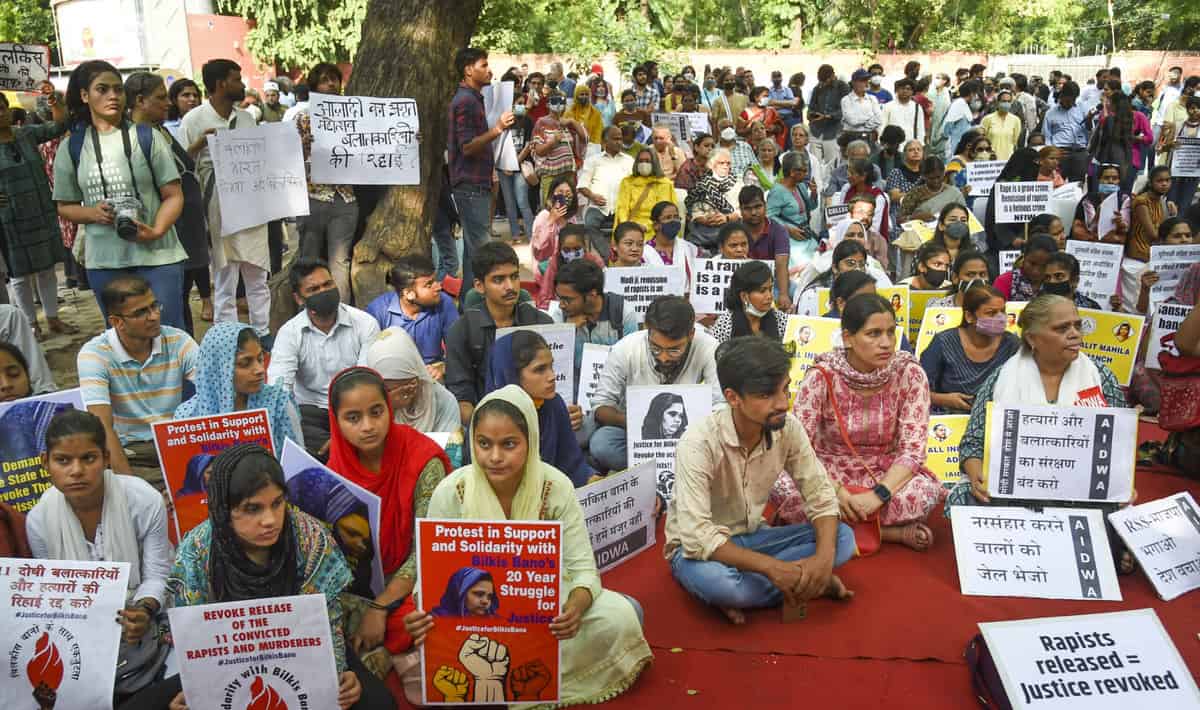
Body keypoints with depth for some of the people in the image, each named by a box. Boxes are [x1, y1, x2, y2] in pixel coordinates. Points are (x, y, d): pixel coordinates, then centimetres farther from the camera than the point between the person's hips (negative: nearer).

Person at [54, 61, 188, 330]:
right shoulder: (71, 148, 5)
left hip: (157, 256, -2)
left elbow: (174, 196, -2)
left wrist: (156, 231, -19)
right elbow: (64, 206, 12)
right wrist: (92, 213, -10)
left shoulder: (147, 138, 0)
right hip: (104, 262, 2)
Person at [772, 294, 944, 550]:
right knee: (784, 488, -31)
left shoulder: (909, 373, -12)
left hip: (885, 473, 0)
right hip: (830, 471, 1)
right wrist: (834, 491, -31)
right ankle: (893, 532, -19)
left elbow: (913, 449, -14)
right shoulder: (823, 375, -15)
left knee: (926, 490, -31)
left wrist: (879, 494, -29)